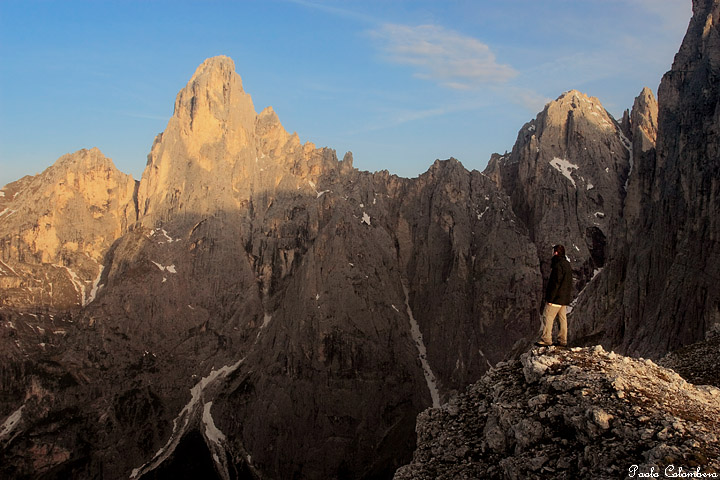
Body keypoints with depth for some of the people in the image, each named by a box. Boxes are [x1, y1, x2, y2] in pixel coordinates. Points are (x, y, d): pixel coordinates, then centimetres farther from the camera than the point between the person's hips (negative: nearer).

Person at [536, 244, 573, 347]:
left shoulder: (558, 266, -17)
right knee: (562, 318, 11)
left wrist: (550, 298, -19)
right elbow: (569, 284, 19)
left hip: (556, 298, -10)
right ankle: (563, 341, 14)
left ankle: (546, 340, -5)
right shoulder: (567, 265, 14)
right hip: (565, 298, 10)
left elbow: (555, 284, -21)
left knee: (548, 317, -5)